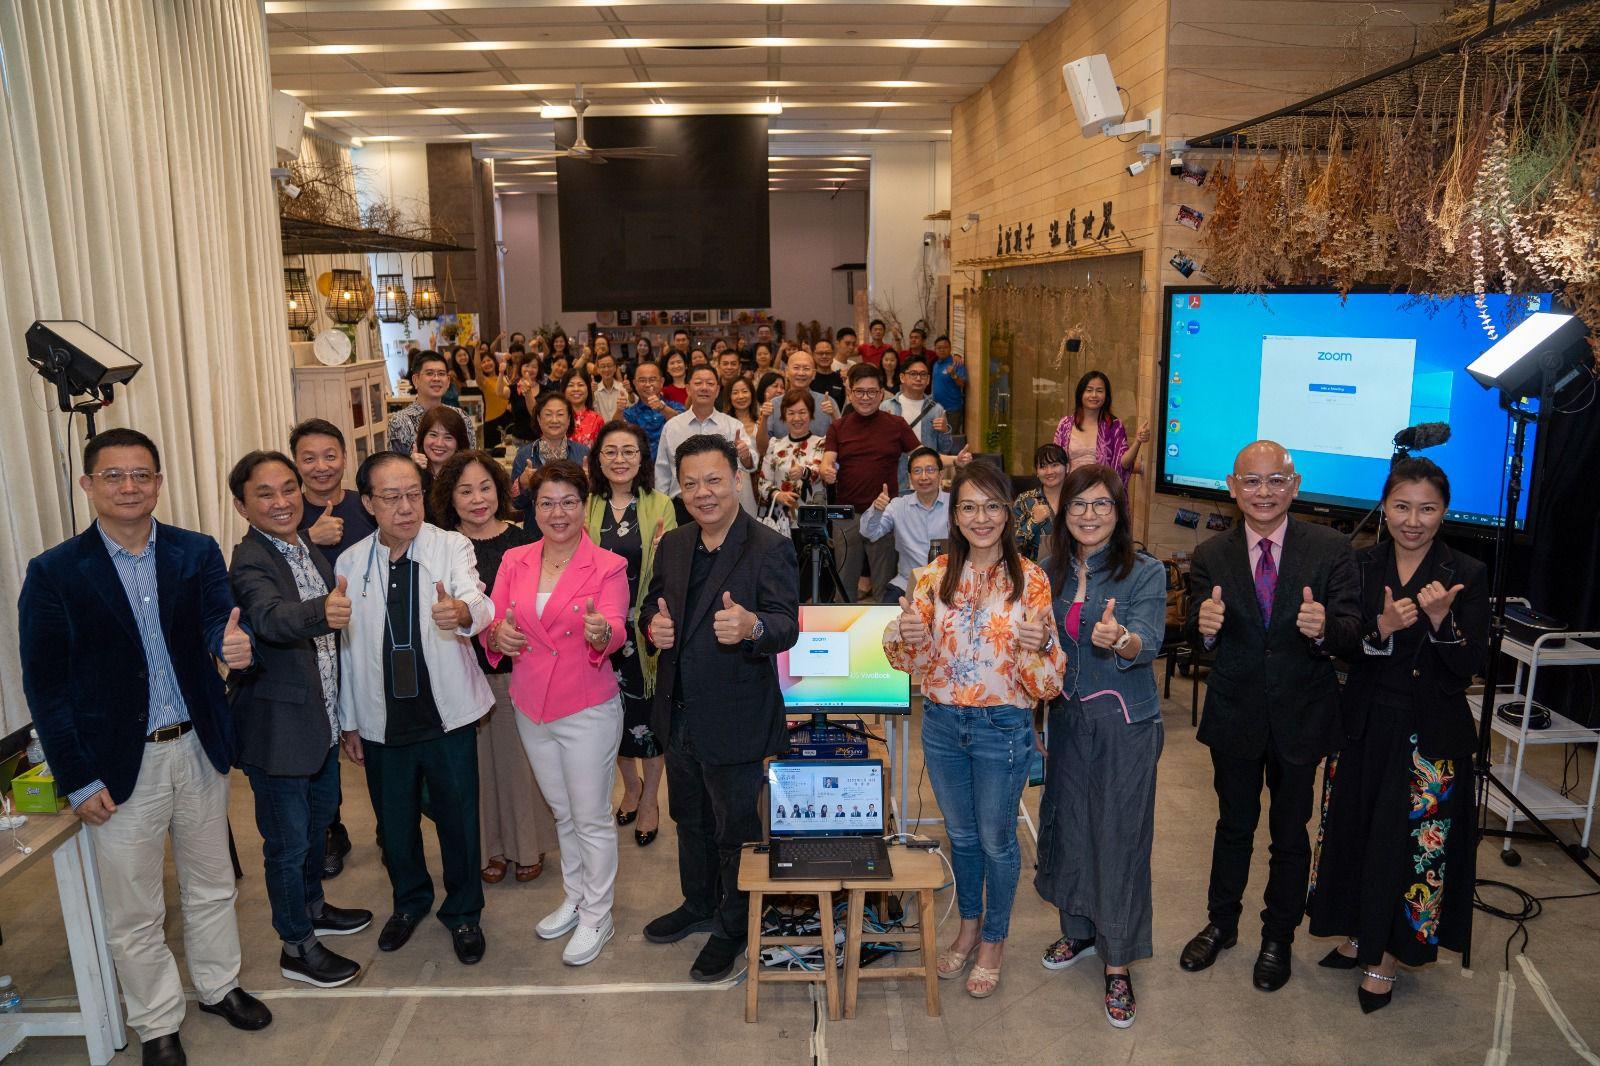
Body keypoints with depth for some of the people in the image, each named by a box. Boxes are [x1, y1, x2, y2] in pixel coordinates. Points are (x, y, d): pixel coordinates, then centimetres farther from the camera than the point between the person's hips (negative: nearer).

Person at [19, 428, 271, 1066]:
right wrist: (77, 780, -9)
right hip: (120, 763, -2)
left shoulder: (197, 554, -1)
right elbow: (44, 684, -7)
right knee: (134, 914, 12)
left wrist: (235, 645, -39)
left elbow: (218, 623, -13)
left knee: (211, 884, 20)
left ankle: (218, 985, 43)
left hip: (198, 748, 3)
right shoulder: (54, 573, -8)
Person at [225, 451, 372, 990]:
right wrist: (322, 611, -62)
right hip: (278, 728, -8)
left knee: (318, 822, 25)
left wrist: (344, 717, 18)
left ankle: (313, 907, 46)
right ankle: (296, 947, 24)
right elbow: (271, 618, -41)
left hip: (322, 720, 8)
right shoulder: (249, 562, -20)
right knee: (287, 841, 7)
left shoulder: (313, 555, 5)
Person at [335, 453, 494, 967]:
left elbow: (479, 603, -27)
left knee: (459, 818, 10)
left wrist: (463, 611, -51)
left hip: (447, 713, -2)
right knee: (394, 824, 18)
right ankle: (410, 900, 45)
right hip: (380, 721, 2)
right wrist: (348, 720, 9)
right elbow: (346, 646, 6)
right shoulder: (350, 564, 0)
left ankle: (463, 912, 35)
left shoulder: (451, 547, -8)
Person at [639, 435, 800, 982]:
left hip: (735, 722, -6)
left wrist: (752, 626, -49)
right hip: (680, 717, 7)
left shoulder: (769, 548, -17)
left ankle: (733, 928, 33)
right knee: (691, 820, 25)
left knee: (735, 831, 11)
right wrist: (653, 625, -11)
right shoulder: (673, 545, 3)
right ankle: (698, 904, 48)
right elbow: (652, 607, 13)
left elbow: (787, 625, -27)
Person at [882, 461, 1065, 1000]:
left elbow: (1047, 677, -11)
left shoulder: (1030, 580, -12)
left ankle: (993, 941, 36)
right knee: (961, 833, 21)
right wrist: (906, 634, -22)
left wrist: (1040, 645, -33)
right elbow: (916, 662, 0)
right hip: (942, 723, 3)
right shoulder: (936, 575, -4)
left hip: (1002, 727, -3)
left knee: (996, 839, 14)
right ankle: (969, 926, 43)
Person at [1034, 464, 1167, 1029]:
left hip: (1125, 724, -4)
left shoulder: (1146, 573, -11)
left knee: (1119, 836, 2)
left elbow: (1148, 644, -25)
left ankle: (1118, 964, 18)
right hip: (1067, 717, 5)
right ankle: (1078, 929, 37)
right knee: (1067, 824, 15)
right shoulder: (1052, 571, 3)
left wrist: (1120, 639, -46)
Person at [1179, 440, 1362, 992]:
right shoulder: (1211, 556, -6)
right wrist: (1204, 626, -34)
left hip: (1301, 717, -1)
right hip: (1235, 715, 1)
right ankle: (1221, 923, 42)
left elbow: (1354, 636, -15)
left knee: (1290, 833, 17)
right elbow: (1200, 640, -10)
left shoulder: (1330, 549, -11)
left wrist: (1325, 629, -37)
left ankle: (1278, 937, 39)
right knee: (1234, 825, 20)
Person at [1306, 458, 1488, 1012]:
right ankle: (1358, 934, 33)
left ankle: (1386, 954, 22)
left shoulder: (1466, 575, -6)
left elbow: (1469, 668, -10)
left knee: (1412, 843, 5)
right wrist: (1383, 628, -23)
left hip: (1431, 732, -2)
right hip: (1365, 724, 3)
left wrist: (1441, 619, -26)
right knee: (1357, 831, 13)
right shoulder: (1360, 565, 0)